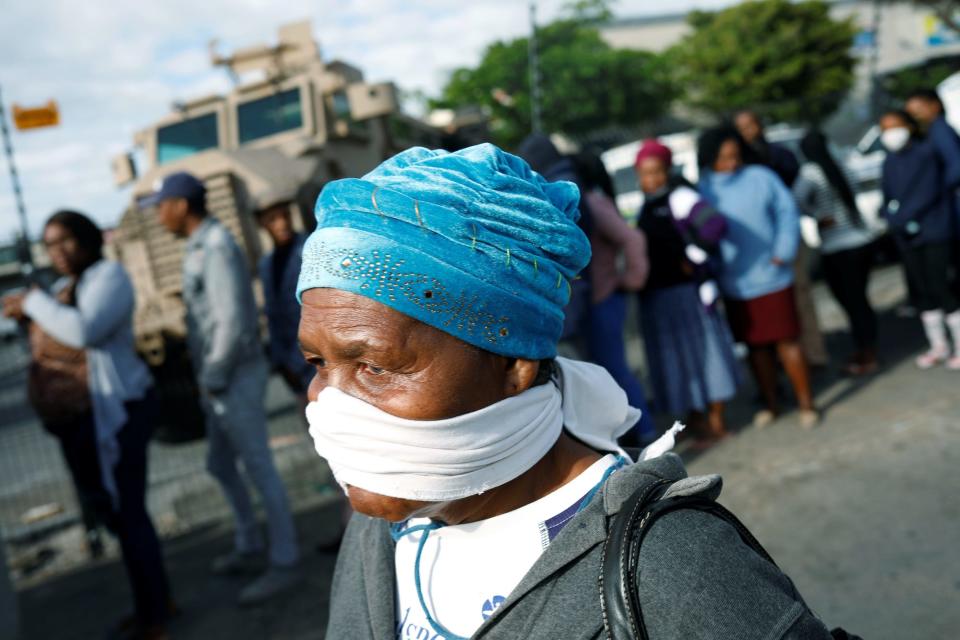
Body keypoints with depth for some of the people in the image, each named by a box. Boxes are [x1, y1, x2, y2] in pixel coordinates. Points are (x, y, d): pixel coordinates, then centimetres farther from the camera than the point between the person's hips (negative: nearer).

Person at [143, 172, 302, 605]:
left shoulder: (218, 248, -18)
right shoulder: (199, 249, 13)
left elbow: (233, 322, -24)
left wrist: (212, 379, -16)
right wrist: (208, 377, 15)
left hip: (235, 379, -10)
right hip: (219, 380, 10)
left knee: (259, 470, 0)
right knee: (220, 466, 19)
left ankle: (284, 563, 12)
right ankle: (248, 547, 35)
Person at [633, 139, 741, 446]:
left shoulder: (679, 197, -10)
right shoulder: (646, 206, 14)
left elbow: (715, 224, -24)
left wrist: (693, 257, -15)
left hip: (686, 290, -8)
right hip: (654, 294, 8)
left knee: (701, 349, 2)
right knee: (673, 358, 13)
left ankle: (716, 420, 13)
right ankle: (696, 417, 28)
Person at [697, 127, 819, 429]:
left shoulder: (760, 177, -4)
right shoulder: (702, 188, 0)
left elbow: (787, 211, -3)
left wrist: (783, 252, -10)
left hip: (772, 277, -2)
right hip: (734, 286, 2)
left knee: (787, 341, 2)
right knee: (756, 346, 13)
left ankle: (806, 403, 16)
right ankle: (770, 404, 29)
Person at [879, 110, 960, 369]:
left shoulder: (927, 152, -8)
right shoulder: (890, 161, 9)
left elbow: (929, 192, -14)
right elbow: (888, 196, 10)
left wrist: (900, 218, -16)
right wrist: (891, 216, -9)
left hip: (935, 230, -5)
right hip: (907, 235, 5)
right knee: (924, 290, 10)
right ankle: (938, 346, 21)